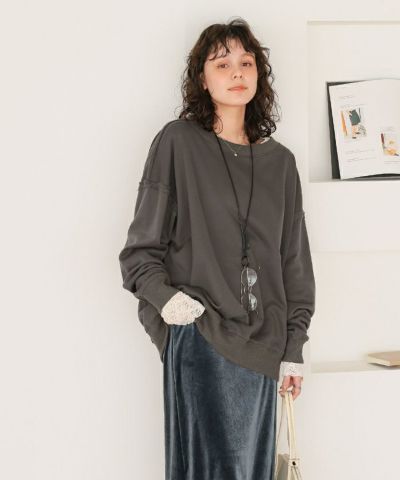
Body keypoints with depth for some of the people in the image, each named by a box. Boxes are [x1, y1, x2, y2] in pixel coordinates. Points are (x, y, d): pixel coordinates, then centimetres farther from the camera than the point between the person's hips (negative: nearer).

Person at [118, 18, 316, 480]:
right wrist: (163, 295, -17)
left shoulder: (280, 161, 12)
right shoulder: (177, 143, 0)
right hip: (200, 337, -4)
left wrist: (294, 348, 11)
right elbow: (141, 248, 0)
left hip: (262, 345, 4)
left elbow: (294, 260, 14)